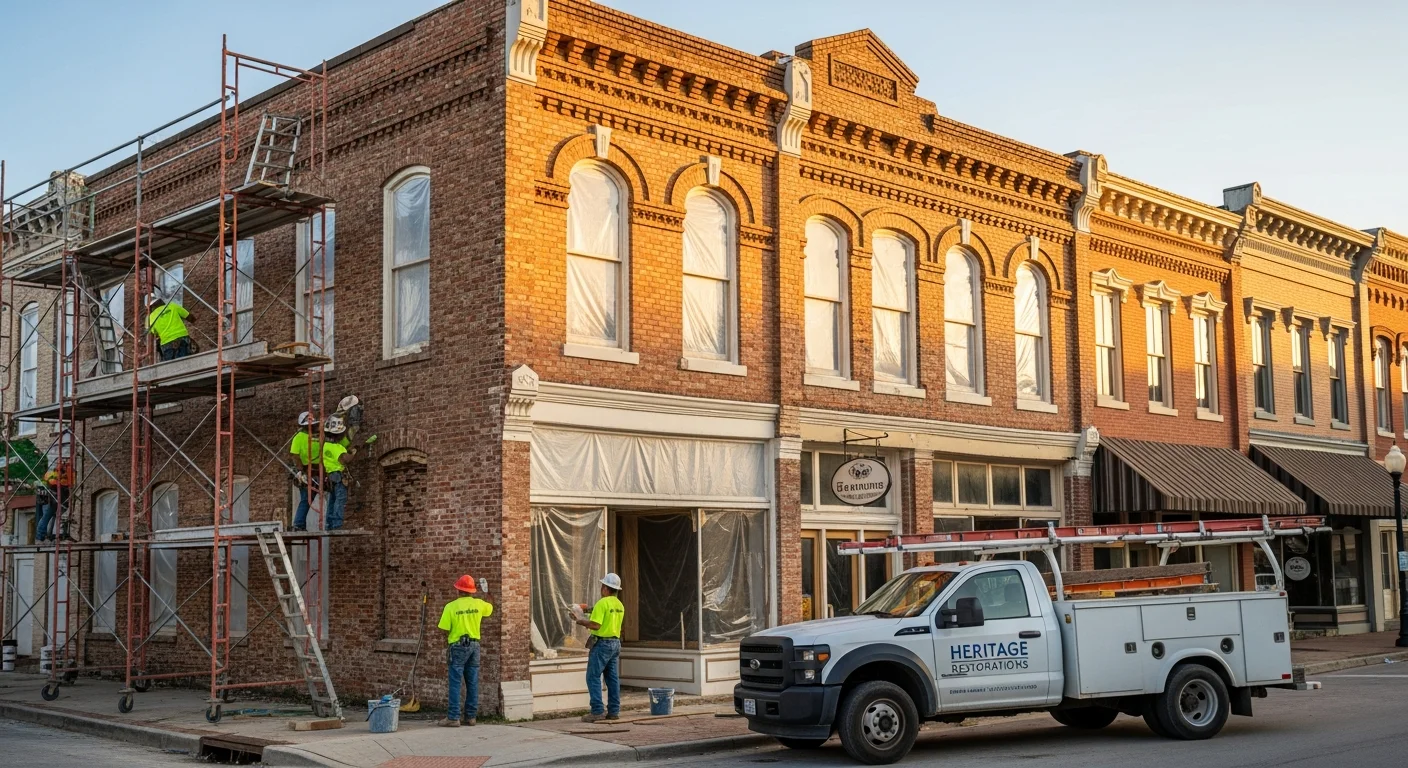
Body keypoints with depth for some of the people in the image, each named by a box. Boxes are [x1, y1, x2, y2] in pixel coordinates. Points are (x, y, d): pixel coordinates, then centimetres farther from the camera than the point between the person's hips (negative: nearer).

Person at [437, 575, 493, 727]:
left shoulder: (451, 606, -10)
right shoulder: (479, 604, 2)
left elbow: (445, 630, -10)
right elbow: (491, 608, 25)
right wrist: (487, 593, 37)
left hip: (458, 646, -4)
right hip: (474, 645, 4)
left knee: (455, 683, -2)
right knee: (473, 683, 9)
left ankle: (453, 718, -4)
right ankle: (470, 716, 12)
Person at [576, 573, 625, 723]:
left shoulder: (602, 603, -15)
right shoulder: (620, 605, 11)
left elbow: (595, 625, -21)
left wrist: (581, 622, -6)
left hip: (602, 644, -8)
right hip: (615, 643, 8)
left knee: (593, 677, -4)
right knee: (613, 678, 9)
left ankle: (597, 711, -9)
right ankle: (614, 711, 10)